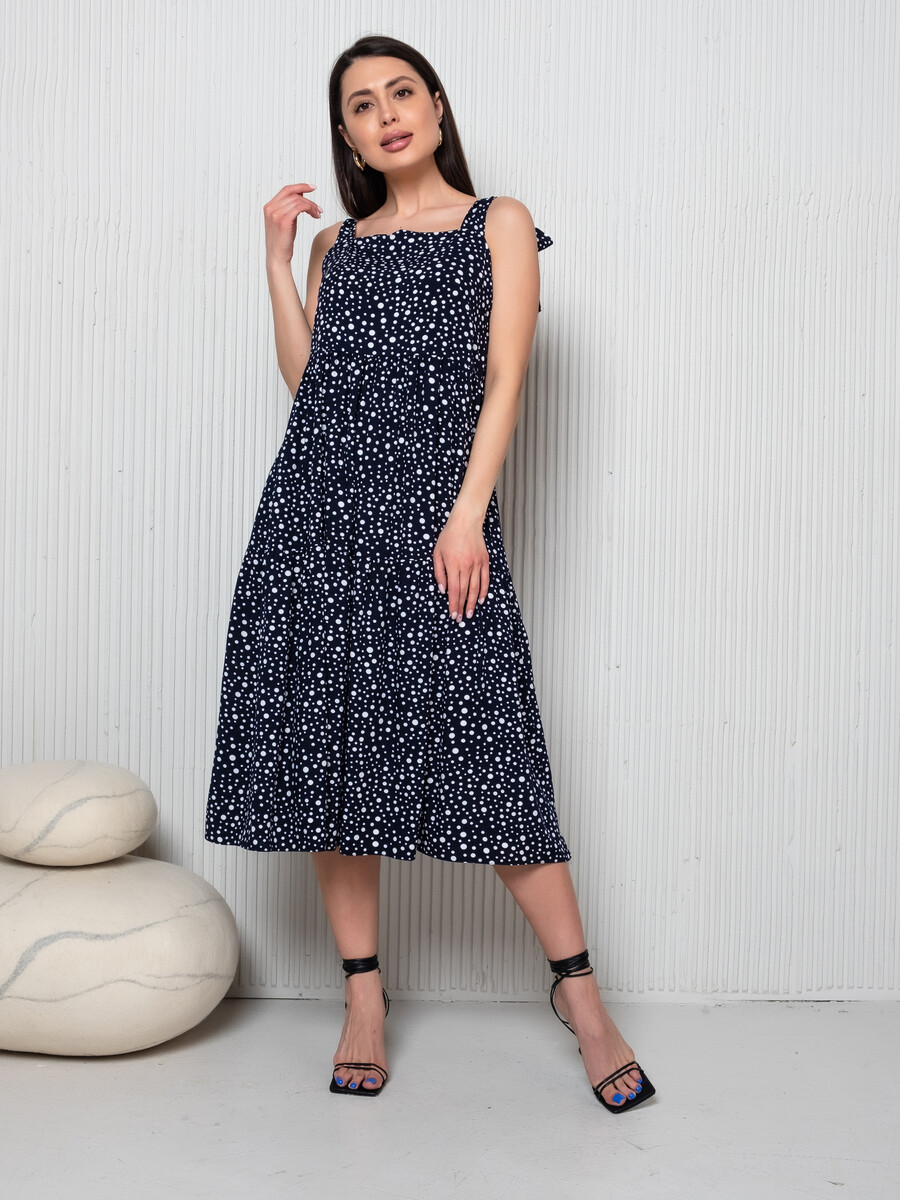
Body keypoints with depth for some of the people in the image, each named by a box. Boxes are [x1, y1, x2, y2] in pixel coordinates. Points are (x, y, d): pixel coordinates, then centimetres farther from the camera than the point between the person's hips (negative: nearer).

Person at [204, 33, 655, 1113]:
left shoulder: (499, 225, 10)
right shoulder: (336, 245, 20)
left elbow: (504, 382, -1)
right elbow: (306, 377, 9)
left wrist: (467, 515, -11)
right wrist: (277, 257, 11)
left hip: (433, 507, -4)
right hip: (319, 504, 4)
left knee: (484, 742, -8)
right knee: (328, 739, 3)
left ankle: (578, 989, 6)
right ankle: (363, 993, 15)